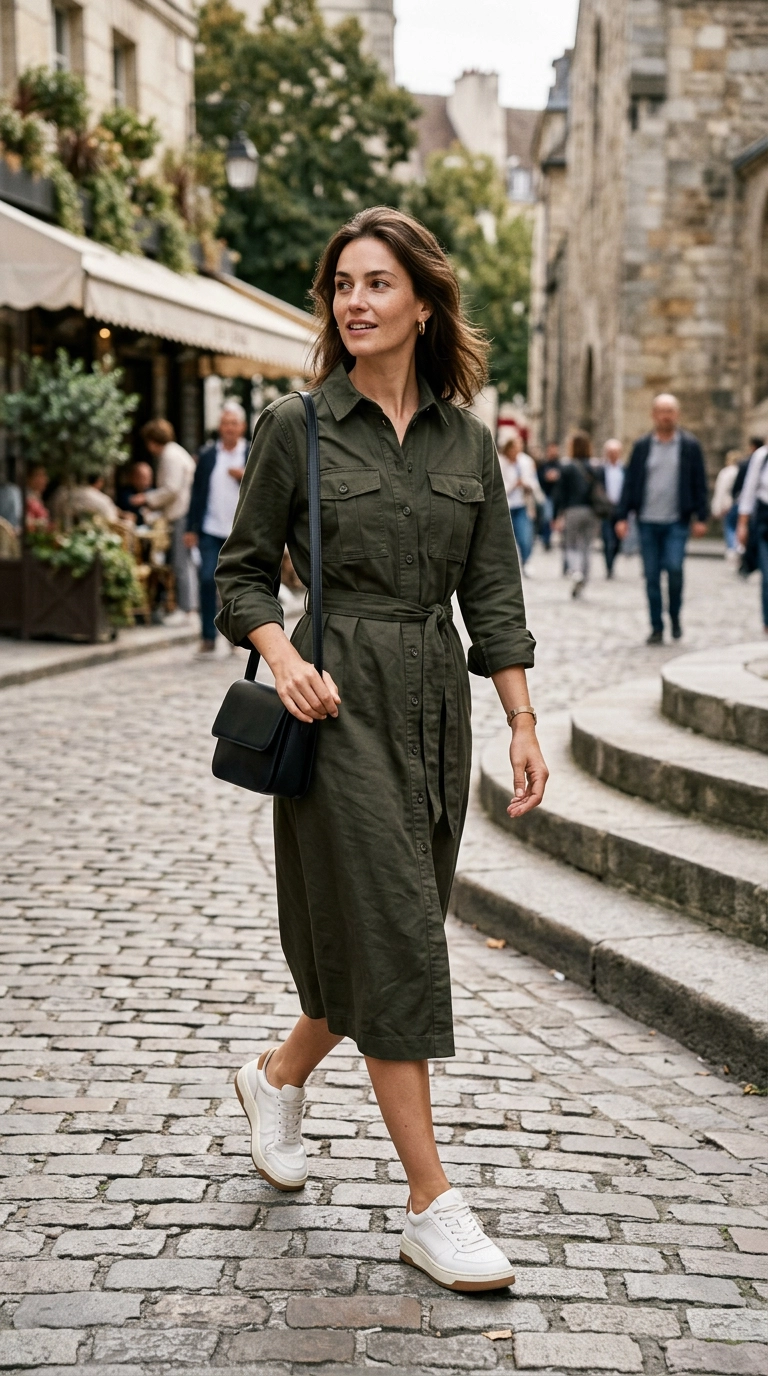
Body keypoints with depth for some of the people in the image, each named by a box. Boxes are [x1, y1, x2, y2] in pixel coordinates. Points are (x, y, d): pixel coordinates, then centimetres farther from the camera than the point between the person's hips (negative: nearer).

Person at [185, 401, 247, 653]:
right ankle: (208, 636, -2)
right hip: (211, 530, 0)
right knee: (208, 580, -7)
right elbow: (197, 492, 7)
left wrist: (246, 477, -15)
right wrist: (191, 528, 3)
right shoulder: (207, 454, 8)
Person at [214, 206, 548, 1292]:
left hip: (435, 701, 5)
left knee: (397, 932, 11)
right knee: (391, 934, -7)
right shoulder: (296, 426, -2)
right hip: (339, 699, -4)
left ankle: (280, 1074, 40)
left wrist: (524, 723, 4)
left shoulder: (466, 437, 8)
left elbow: (493, 592, 8)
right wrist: (282, 658, -15)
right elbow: (244, 570, 3)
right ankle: (431, 1204, 1)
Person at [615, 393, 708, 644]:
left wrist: (700, 517, 0)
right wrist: (622, 517, 2)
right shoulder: (642, 446, 7)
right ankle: (656, 627, 12)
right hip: (647, 521, 2)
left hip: (676, 522, -2)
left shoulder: (690, 446, 4)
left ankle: (675, 616, 7)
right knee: (651, 576, 3)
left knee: (674, 567, -16)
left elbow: (699, 483, 5)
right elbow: (630, 483, 8)